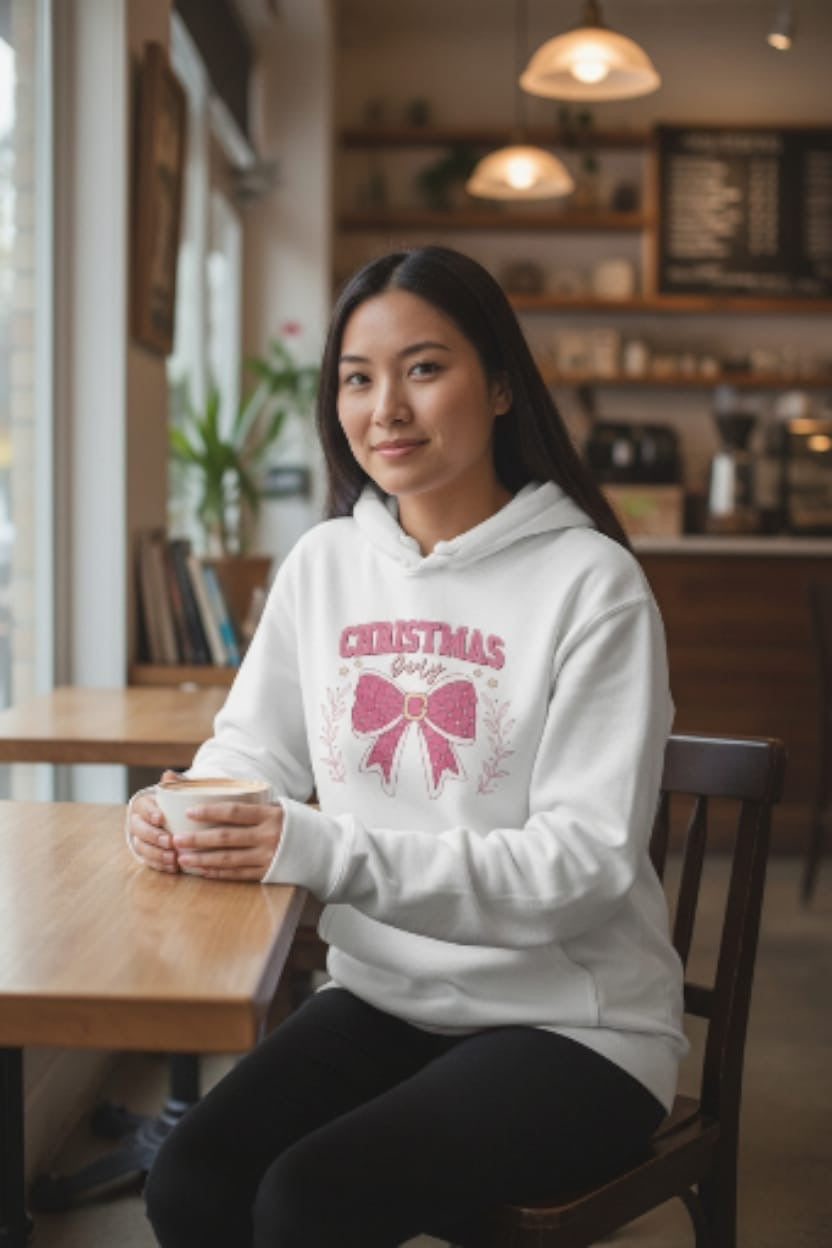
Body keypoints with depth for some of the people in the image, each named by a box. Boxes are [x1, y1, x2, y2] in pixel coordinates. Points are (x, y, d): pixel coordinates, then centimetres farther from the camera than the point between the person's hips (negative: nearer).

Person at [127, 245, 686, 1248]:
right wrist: (191, 810, -14)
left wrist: (324, 850, -29)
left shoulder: (590, 582, -14)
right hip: (382, 996, 5)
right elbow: (253, 746, 12)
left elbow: (587, 864, -18)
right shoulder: (325, 563, 5)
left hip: (568, 1024, -4)